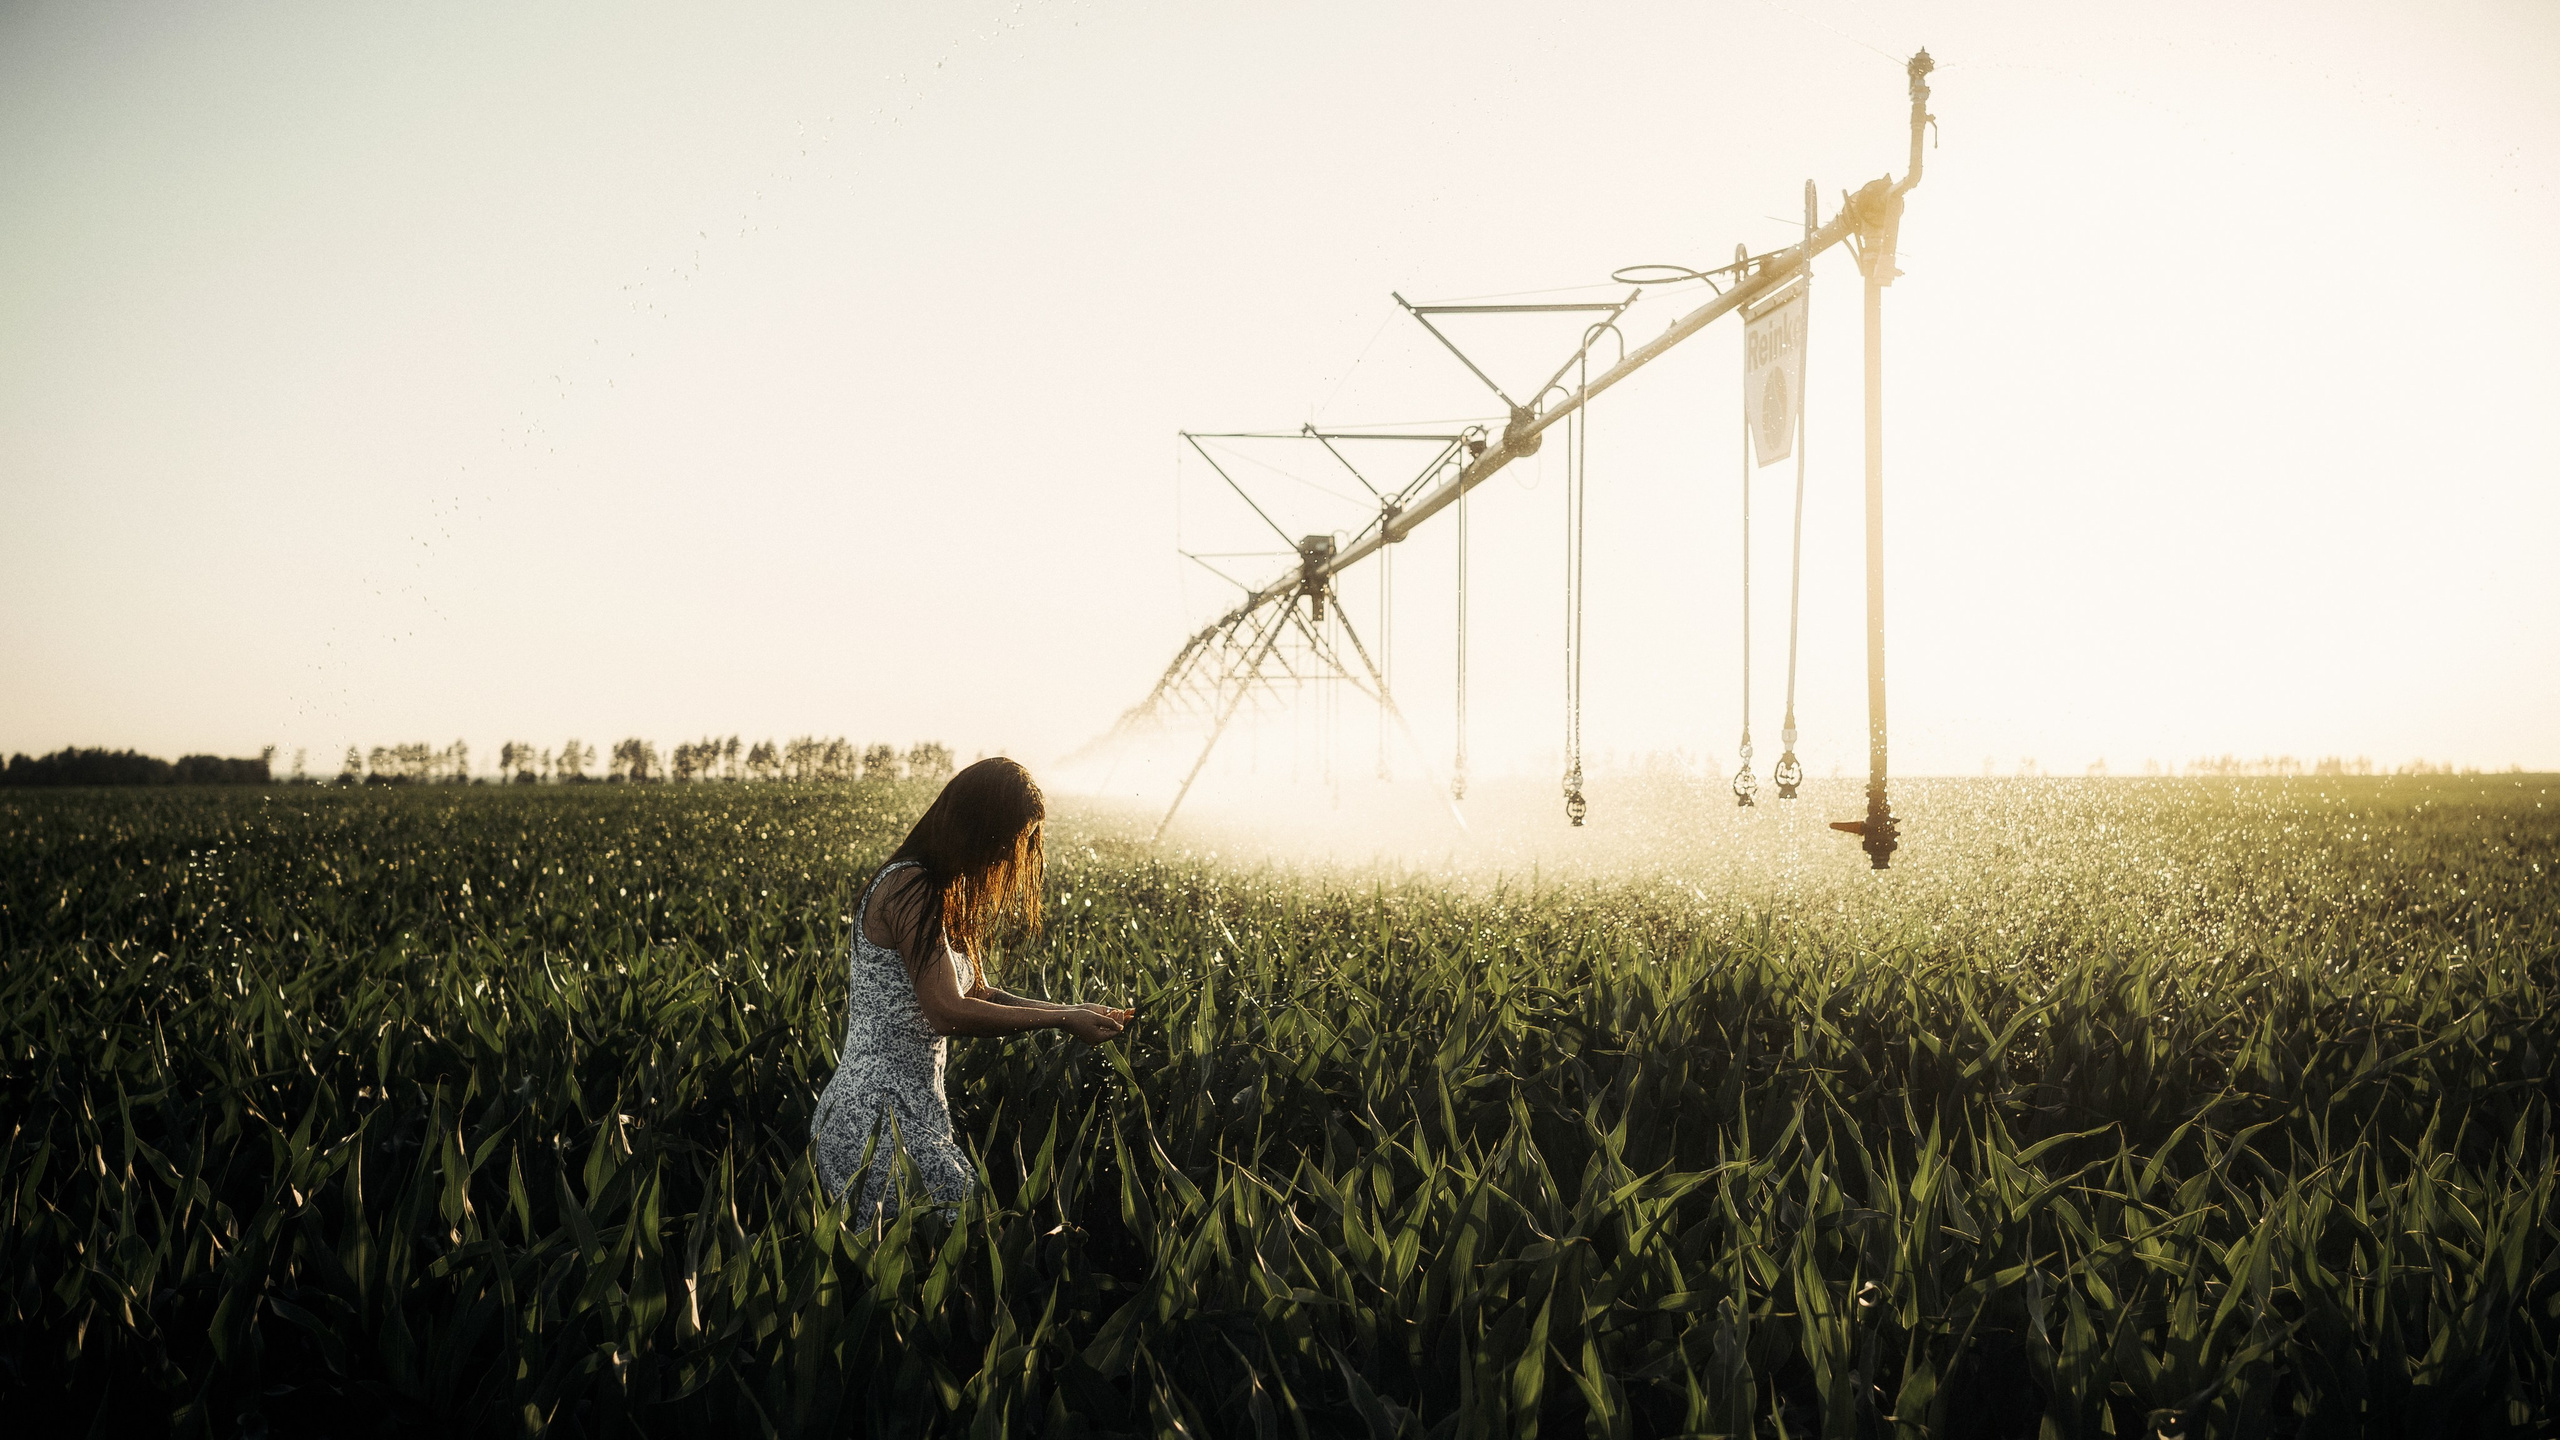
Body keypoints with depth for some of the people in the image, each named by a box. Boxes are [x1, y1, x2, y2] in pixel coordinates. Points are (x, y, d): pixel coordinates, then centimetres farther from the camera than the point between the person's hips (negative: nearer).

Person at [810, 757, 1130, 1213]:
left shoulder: (942, 890, 15)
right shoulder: (911, 887, -16)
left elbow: (975, 995, 18)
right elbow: (947, 1012, -21)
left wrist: (1075, 1011, 9)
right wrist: (1061, 1020, -13)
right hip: (882, 1119, -10)